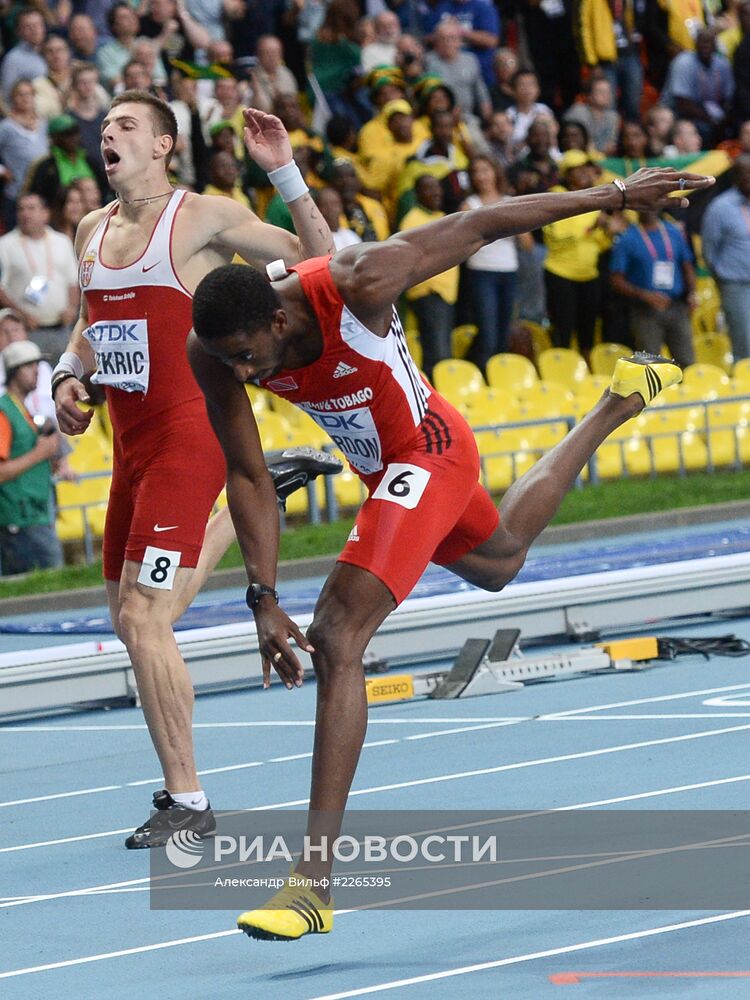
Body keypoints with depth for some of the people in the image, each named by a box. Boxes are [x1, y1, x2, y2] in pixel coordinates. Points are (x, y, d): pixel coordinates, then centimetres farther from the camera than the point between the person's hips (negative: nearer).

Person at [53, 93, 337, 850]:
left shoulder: (204, 217, -7)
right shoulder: (92, 231, 13)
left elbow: (318, 265, -9)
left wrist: (284, 172, -19)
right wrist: (69, 376, 6)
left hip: (188, 432, -8)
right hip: (131, 439, 8)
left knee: (143, 618, -14)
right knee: (129, 615, 16)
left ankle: (186, 801, -5)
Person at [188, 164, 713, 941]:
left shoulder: (359, 285, -36)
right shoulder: (211, 351, -23)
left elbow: (480, 225, -24)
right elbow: (248, 477, -13)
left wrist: (613, 196, -15)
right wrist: (263, 599, -21)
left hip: (428, 450, -7)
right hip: (381, 465, 7)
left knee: (338, 637, -22)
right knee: (497, 563, 35)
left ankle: (315, 875, -25)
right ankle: (616, 405, 60)